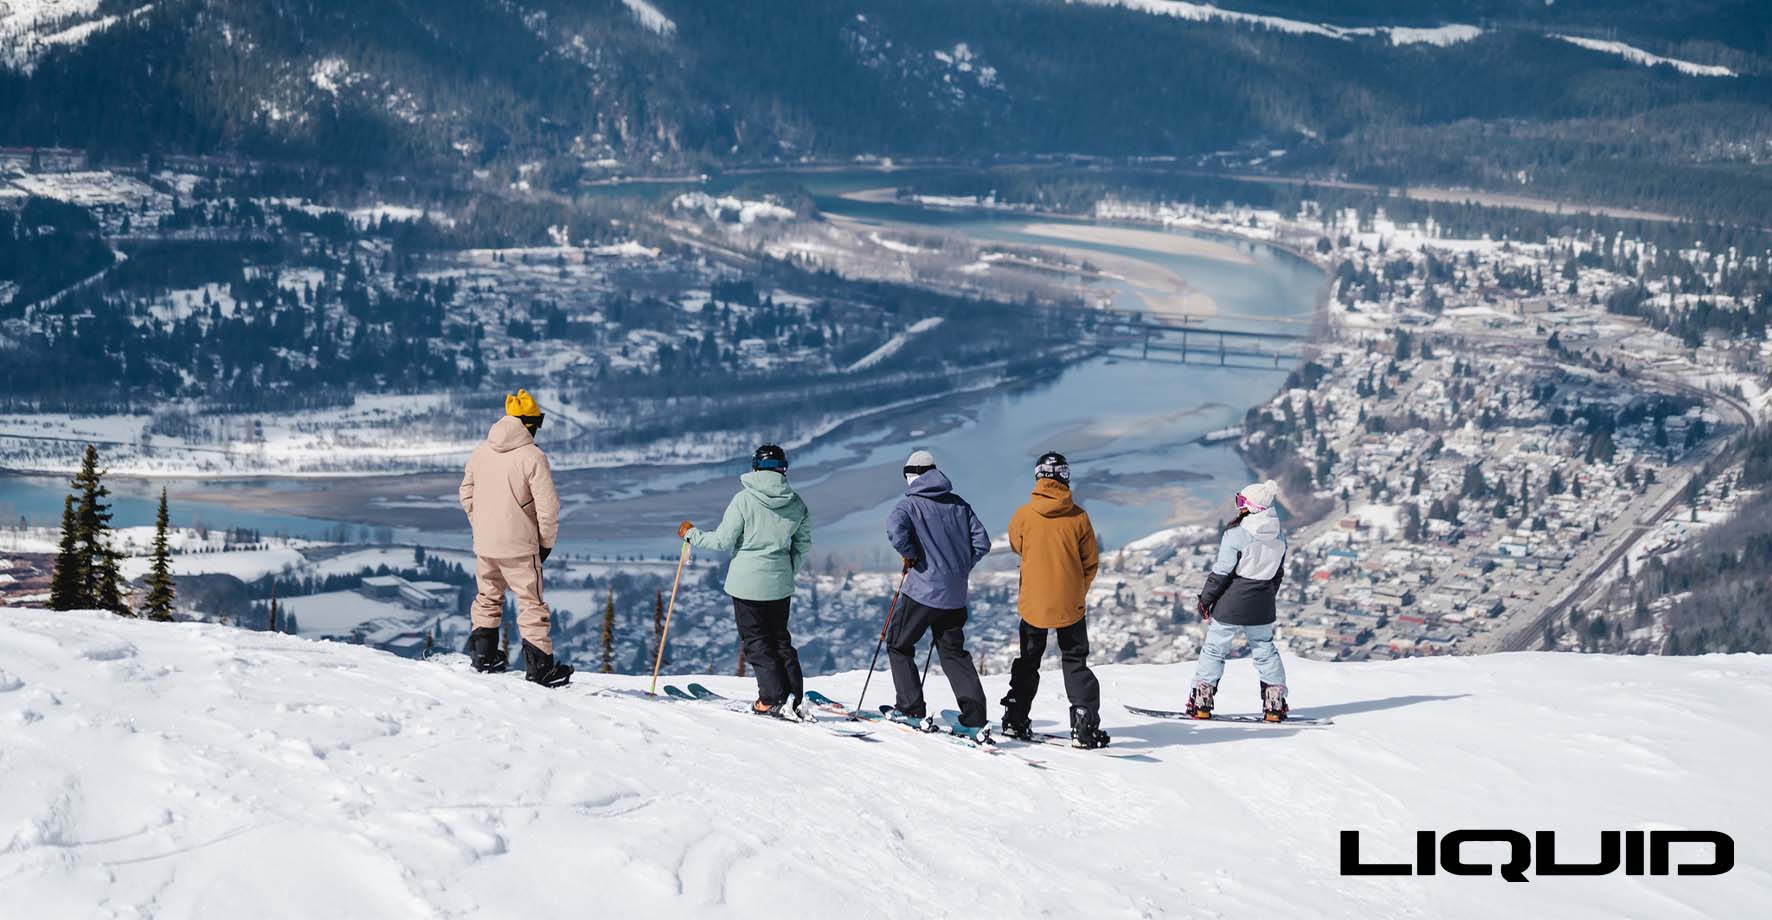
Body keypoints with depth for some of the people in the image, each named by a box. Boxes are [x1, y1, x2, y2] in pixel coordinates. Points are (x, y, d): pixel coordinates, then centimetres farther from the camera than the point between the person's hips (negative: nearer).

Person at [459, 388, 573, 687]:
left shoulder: (481, 452, 2)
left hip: (484, 544, 5)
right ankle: (539, 666, 5)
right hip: (519, 546, -5)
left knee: (488, 597, 23)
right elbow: (548, 506, -16)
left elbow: (467, 493, 13)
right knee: (531, 603, 4)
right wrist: (546, 542, -2)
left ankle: (484, 653, 27)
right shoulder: (532, 457, -16)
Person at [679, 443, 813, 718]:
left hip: (747, 581, -4)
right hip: (780, 584, 4)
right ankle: (794, 696, 9)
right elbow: (803, 547, 9)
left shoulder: (745, 499, -14)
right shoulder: (796, 504, 0)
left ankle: (773, 698, -4)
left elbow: (723, 540, -11)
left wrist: (692, 534, 5)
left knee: (755, 640, 4)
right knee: (780, 638, 16)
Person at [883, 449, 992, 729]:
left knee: (899, 646, 12)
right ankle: (974, 713, 5)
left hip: (923, 590, -5)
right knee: (953, 651, 16)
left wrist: (910, 556, -9)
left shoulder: (909, 504, -6)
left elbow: (896, 531, -27)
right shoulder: (958, 504, 8)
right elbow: (982, 542, 5)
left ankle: (912, 709, 4)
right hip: (955, 594, 5)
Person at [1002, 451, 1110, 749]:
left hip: (1033, 602, 1)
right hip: (1070, 606, -1)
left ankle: (1015, 720, 17)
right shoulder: (1078, 517, -9)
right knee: (1075, 663, 9)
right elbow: (1091, 563, 0)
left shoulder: (1023, 515, -9)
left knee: (1027, 662, 18)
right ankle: (1085, 727, -1)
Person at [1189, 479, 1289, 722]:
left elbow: (1221, 572, -15)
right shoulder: (1279, 536, 1)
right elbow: (1278, 573, 11)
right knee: (1265, 650, 16)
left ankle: (1201, 702, 5)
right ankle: (1275, 703, 12)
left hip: (1230, 605, -5)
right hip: (1262, 609, 5)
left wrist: (1205, 599, -4)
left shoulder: (1236, 535, -18)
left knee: (1214, 649, 6)